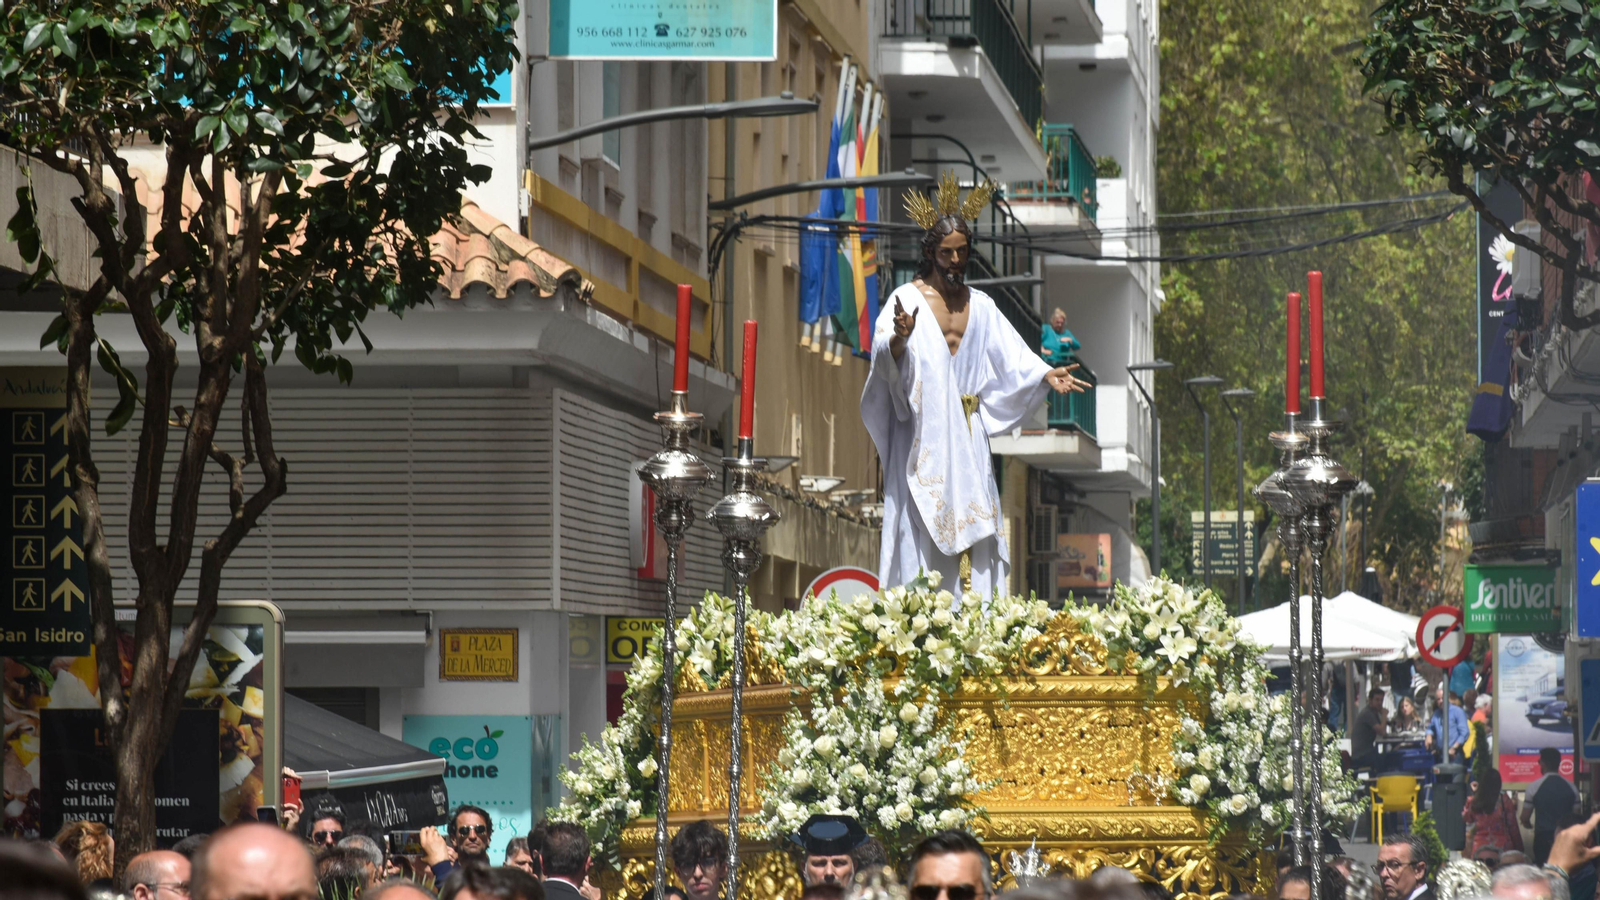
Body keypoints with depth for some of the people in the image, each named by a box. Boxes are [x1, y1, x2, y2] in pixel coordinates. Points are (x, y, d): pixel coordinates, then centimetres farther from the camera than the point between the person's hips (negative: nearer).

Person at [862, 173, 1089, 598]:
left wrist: (1044, 375, -5)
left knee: (970, 529, -2)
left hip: (967, 436, 5)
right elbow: (883, 351, -16)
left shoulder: (980, 306, 15)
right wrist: (898, 338, -38)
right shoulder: (907, 298, -1)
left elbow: (1010, 356, 11)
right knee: (921, 530, -9)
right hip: (922, 433, -5)